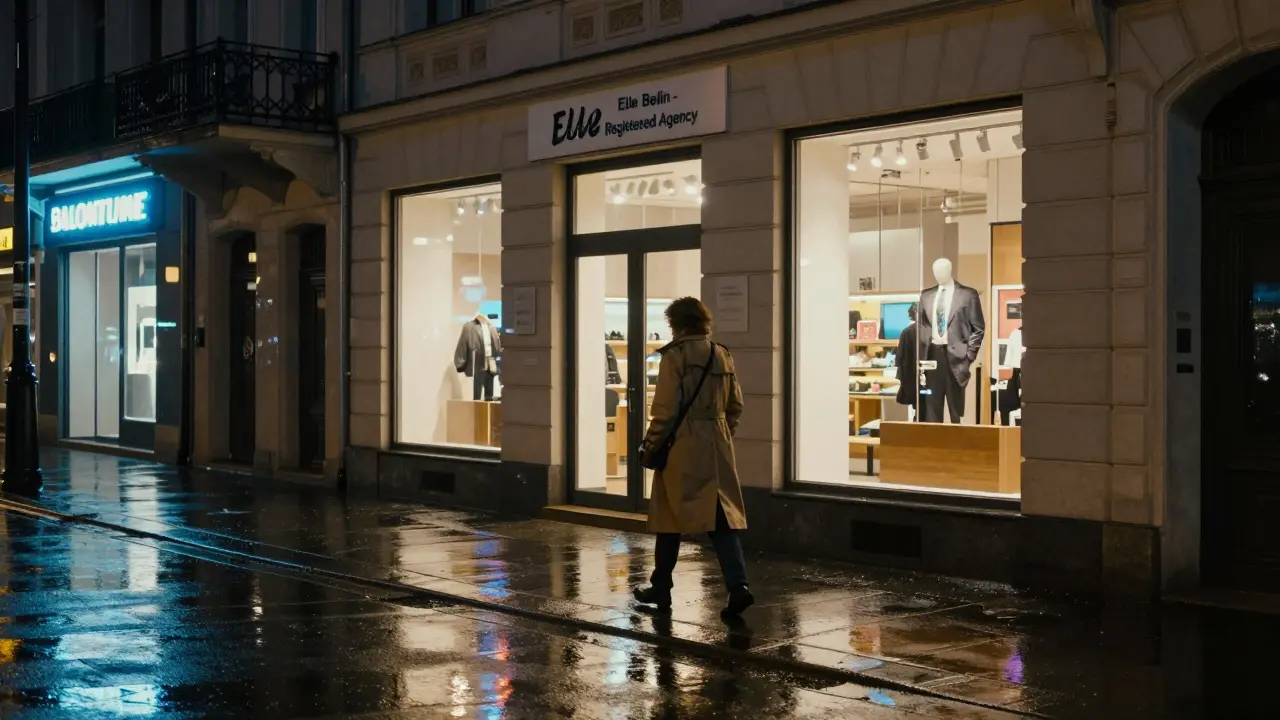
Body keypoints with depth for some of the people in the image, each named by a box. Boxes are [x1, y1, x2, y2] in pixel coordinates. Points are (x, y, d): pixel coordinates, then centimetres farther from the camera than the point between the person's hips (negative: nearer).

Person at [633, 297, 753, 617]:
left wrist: (650, 446, -3)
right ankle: (738, 585, -13)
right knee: (721, 517, 2)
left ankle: (661, 588, 19)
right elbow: (735, 406, 13)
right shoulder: (723, 356, 10)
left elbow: (665, 409, -11)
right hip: (718, 448, 5)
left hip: (682, 447, -5)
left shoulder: (675, 356, -8)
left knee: (669, 517, 8)